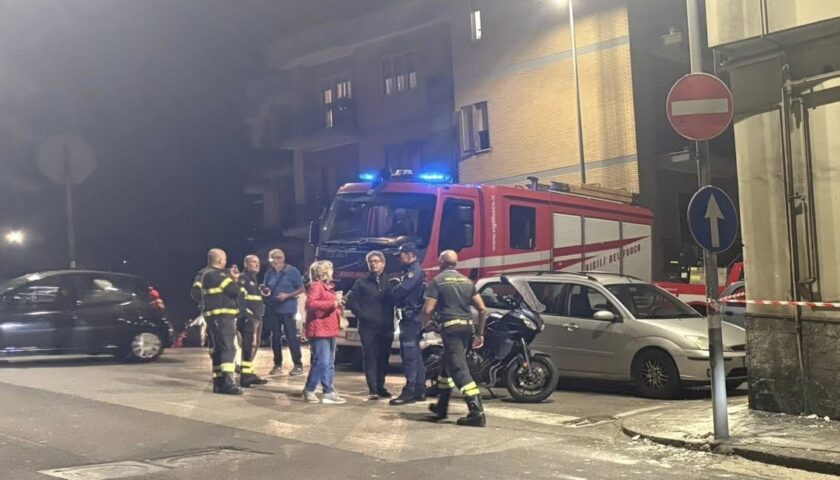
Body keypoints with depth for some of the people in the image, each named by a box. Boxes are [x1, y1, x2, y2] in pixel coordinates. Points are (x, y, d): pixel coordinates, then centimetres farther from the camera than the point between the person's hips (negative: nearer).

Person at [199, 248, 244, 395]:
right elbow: (234, 291, -15)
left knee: (218, 349, 12)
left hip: (213, 316, 11)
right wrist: (234, 280, 5)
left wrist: (231, 279, 10)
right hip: (222, 316, -11)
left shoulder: (207, 274, 19)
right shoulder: (217, 275, -14)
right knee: (228, 348, -15)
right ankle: (228, 382, -23)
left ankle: (218, 382, 16)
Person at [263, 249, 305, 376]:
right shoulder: (269, 273, 7)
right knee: (275, 337, 8)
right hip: (273, 309, 5)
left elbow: (301, 289, -5)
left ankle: (298, 365, 0)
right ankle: (278, 364, 18)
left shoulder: (292, 271, -5)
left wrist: (287, 295, -18)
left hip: (288, 309, -5)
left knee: (291, 337, -5)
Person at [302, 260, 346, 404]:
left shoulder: (327, 287, 20)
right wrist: (332, 303, -28)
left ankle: (329, 393, 10)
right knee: (322, 362, -11)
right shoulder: (316, 286, -10)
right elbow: (311, 303, -25)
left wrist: (337, 304, 13)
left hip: (329, 330, 10)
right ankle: (309, 391, -1)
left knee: (329, 363, 8)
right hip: (319, 330, -10)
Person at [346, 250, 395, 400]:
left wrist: (391, 319, -6)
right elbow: (351, 300, 5)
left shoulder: (389, 282, 9)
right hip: (368, 326, -1)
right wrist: (361, 315, -4)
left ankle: (380, 386, 17)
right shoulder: (362, 283, 7)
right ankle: (372, 389, -8)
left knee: (383, 357, 6)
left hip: (386, 326, 2)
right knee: (370, 357, -6)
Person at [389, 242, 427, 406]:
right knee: (415, 354, 13)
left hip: (410, 317, -11)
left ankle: (410, 392, -13)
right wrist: (398, 285, 0)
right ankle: (420, 390, 18)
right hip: (409, 317, 11)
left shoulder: (415, 271, -13)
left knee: (410, 355, -12)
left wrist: (395, 287, 1)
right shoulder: (409, 271, 20)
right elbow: (401, 291, 19)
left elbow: (400, 291, -20)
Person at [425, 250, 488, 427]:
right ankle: (441, 407, 32)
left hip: (450, 327, -7)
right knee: (448, 365, 22)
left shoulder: (437, 280, -2)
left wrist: (425, 324, 11)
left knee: (459, 368, -11)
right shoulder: (467, 281, 16)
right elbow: (482, 309, 11)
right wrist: (480, 333, 19)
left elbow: (428, 309, -9)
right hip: (467, 326, 7)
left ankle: (477, 412, -22)